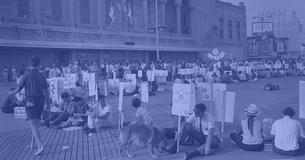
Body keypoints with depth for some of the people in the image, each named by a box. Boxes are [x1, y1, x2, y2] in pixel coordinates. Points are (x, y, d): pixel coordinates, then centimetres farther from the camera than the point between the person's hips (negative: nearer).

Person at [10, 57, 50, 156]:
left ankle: (40, 145, -20)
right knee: (35, 123, 19)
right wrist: (48, 103, 12)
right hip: (40, 102, 4)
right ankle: (33, 143, 29)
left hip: (30, 102, -4)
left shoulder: (26, 76, -5)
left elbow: (18, 89, 1)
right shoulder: (42, 76, 4)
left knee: (33, 124, -7)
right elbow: (46, 91, 5)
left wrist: (12, 93, 23)